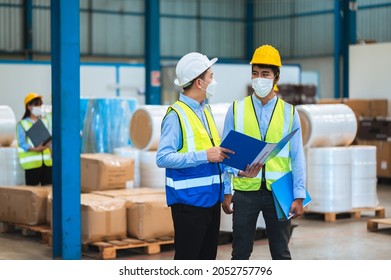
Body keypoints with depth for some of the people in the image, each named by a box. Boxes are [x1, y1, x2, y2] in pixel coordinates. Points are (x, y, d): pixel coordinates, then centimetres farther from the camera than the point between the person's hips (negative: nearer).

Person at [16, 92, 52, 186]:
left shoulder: (45, 121, 15)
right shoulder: (22, 124, -1)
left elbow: (50, 139, 15)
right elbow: (22, 144, -8)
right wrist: (34, 149, -23)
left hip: (47, 160, 5)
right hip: (32, 161, -5)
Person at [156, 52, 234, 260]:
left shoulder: (206, 110, 13)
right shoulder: (176, 115, -13)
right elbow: (163, 158, -22)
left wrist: (222, 154, 2)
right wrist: (204, 156, -25)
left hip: (211, 196, 9)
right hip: (188, 199, -8)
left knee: (207, 257, 15)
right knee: (186, 258, -4)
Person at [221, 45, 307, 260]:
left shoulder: (289, 112, 3)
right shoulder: (236, 110, 2)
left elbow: (297, 157, 2)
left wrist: (299, 196, -2)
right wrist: (226, 192, 0)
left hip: (278, 192, 0)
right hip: (245, 192, 0)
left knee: (281, 252, 10)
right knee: (241, 252, 8)